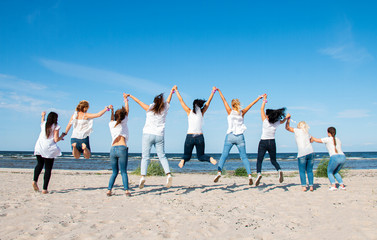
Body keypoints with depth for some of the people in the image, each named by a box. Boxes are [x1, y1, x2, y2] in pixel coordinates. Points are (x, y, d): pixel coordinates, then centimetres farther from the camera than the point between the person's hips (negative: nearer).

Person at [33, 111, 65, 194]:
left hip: (39, 148, 5)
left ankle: (35, 181, 6)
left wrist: (43, 116, 54)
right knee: (48, 169, 2)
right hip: (49, 150, -5)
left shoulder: (43, 124, 11)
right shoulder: (55, 127, -5)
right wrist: (62, 136, 8)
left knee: (39, 164, 25)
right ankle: (44, 189, 0)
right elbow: (56, 140, -10)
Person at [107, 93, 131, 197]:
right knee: (123, 172, -3)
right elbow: (127, 111, 23)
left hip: (113, 149, 4)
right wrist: (125, 99, 34)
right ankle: (126, 190, -11)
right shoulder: (123, 123, 7)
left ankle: (109, 190, 4)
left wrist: (112, 111, 50)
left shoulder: (111, 124, 13)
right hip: (122, 149, -4)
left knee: (114, 172, 12)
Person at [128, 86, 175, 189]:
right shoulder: (164, 109, 7)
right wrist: (171, 92, 44)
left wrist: (130, 96, 29)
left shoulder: (149, 108, 3)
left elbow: (139, 101, 15)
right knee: (162, 156, 7)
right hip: (159, 136, 2)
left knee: (145, 157, -2)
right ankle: (168, 174, -8)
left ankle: (143, 176, -15)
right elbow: (168, 101, 26)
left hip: (148, 134, -1)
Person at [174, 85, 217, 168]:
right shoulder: (201, 112, 5)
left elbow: (181, 100, 8)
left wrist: (176, 90, 18)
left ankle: (183, 160, -22)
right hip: (200, 137, 1)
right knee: (201, 156, 16)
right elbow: (208, 102, 16)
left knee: (187, 155, 14)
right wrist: (213, 91, 24)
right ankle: (210, 159, -16)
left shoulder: (189, 112, 2)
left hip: (190, 137, -1)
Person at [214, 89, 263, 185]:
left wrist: (219, 91, 19)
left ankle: (219, 172, -21)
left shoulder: (230, 111, 4)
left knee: (224, 155, -3)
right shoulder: (242, 113, 8)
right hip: (240, 137, 2)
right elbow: (251, 104, 17)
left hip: (230, 136, -2)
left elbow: (224, 100, 11)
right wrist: (259, 97, 27)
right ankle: (250, 175, -5)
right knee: (244, 157, 6)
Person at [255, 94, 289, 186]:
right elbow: (282, 121, 24)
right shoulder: (276, 123, 0)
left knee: (259, 160, -2)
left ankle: (259, 173, -26)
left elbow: (262, 109, -1)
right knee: (273, 160, 16)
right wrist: (286, 117, 37)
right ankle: (279, 170, -12)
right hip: (272, 143, 4)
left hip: (263, 142, -3)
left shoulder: (265, 121, -10)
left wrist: (264, 100, 6)